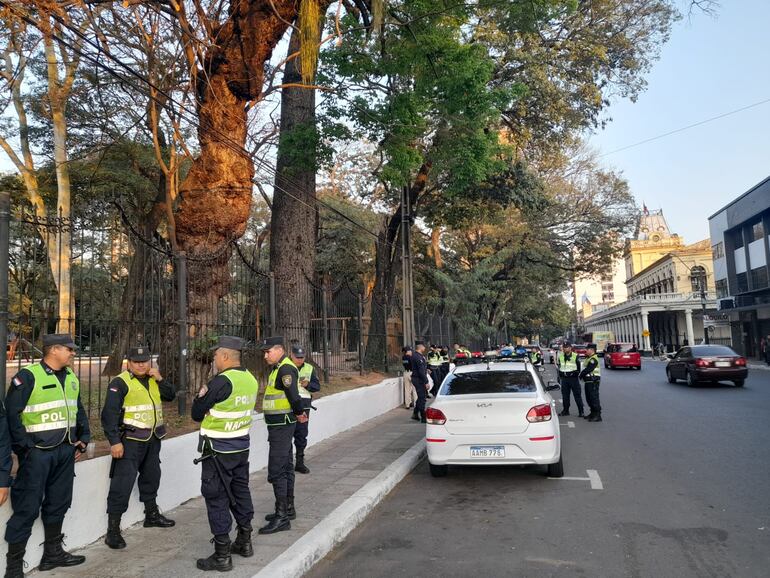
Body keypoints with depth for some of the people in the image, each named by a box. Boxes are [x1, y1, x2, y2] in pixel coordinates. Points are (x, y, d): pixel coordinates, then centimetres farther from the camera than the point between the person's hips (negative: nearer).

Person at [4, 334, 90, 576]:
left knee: (58, 503, 16)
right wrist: (24, 447, -16)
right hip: (38, 453, -7)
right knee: (28, 508, -2)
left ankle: (53, 553, 29)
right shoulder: (28, 377, -12)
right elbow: (11, 414, -14)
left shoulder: (71, 378, 11)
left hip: (65, 451, 7)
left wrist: (83, 439, 14)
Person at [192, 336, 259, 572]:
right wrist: (209, 395, 5)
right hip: (242, 446, 8)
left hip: (218, 451, -8)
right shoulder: (250, 379, 1)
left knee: (217, 499, 3)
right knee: (240, 492, 19)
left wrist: (201, 395, 3)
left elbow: (196, 414, -13)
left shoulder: (222, 382, -22)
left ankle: (222, 555, 9)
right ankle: (244, 542, 32)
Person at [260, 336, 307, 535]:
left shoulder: (286, 369, -19)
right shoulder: (279, 368, 14)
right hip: (280, 426, 11)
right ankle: (288, 509, 30)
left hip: (282, 426, -11)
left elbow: (294, 396, -27)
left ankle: (282, 518, -3)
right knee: (286, 468, 18)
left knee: (276, 471, -8)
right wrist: (299, 414, 9)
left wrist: (298, 413, -12)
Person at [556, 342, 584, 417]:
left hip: (573, 378, -4)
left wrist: (575, 373, -11)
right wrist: (559, 377, 15)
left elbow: (578, 368, 2)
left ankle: (581, 411, 3)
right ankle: (565, 410, 18)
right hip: (564, 379, 4)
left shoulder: (575, 356, -3)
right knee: (565, 395, 9)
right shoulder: (560, 356, 9)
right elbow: (559, 367, 17)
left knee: (577, 395, -2)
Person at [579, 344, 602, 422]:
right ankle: (593, 413, 26)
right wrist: (581, 375, 5)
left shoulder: (593, 359, -16)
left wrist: (581, 375, -9)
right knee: (589, 398, 16)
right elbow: (584, 368, 21)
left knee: (594, 398, -9)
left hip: (593, 381, -11)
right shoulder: (588, 358, 18)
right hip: (588, 381, 11)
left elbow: (588, 369, -22)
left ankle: (597, 416, -7)